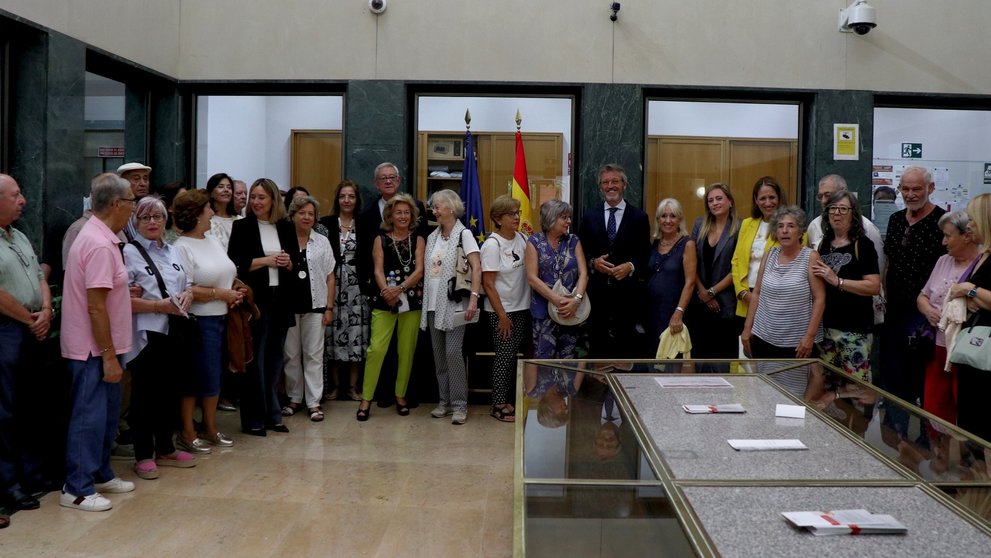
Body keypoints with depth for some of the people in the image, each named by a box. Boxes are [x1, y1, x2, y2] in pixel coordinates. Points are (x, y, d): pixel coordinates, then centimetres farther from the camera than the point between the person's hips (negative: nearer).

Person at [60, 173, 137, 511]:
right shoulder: (100, 245, -21)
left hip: (100, 346, 10)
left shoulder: (97, 236, 10)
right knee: (90, 416, -2)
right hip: (94, 349, -10)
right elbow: (95, 307, -24)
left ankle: (100, 474, 30)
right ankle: (77, 489, 8)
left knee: (106, 414, 18)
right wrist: (109, 355, -22)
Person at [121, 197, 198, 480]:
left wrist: (187, 295, -2)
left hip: (174, 333, 7)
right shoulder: (129, 252, -7)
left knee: (169, 392, 14)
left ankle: (165, 449, 27)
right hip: (146, 336, -7)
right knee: (145, 396, 2)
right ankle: (143, 456, 13)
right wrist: (159, 306, -20)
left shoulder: (172, 252, 15)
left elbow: (188, 284, 21)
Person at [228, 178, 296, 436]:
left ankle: (272, 414, 20)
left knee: (275, 358, 10)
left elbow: (296, 263, 13)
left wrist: (288, 263, -8)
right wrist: (265, 261, -16)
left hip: (280, 299, 4)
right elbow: (234, 263, -9)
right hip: (254, 300, -4)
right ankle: (253, 419, 8)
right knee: (254, 359, 0)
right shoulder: (242, 226, -1)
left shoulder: (286, 227, 9)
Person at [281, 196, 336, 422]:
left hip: (315, 306, 1)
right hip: (288, 306, 0)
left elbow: (330, 278, 6)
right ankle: (294, 398, 20)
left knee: (313, 355, 3)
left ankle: (313, 402, 7)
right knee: (291, 354, 8)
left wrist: (329, 307, 0)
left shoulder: (322, 242, 6)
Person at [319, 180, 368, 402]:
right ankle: (335, 384, 15)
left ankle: (353, 385, 12)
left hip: (356, 286, 1)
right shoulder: (326, 223, 2)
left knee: (356, 333, 1)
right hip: (332, 284, -1)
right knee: (334, 332, 2)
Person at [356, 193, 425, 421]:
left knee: (406, 350, 6)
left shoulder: (418, 240, 8)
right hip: (384, 301, -1)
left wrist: (400, 288, -19)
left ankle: (400, 395, 20)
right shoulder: (381, 239, 7)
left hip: (412, 300, 1)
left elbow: (419, 270, -4)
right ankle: (366, 398, -1)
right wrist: (386, 290, -22)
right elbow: (378, 270, -3)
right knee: (376, 348, -9)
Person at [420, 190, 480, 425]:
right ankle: (444, 401, 18)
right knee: (439, 354, 9)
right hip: (433, 304, 7)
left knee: (453, 353, -10)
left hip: (454, 304, -6)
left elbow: (476, 268, -14)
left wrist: (474, 298, -24)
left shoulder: (463, 234, -5)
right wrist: (422, 291, 8)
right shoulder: (432, 237, 14)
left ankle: (459, 404, -2)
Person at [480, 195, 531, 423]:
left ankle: (510, 400, 24)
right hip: (501, 311, -6)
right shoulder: (492, 245, -13)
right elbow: (488, 284, -14)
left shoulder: (522, 238, 4)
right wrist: (502, 316, -14)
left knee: (514, 355, 12)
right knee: (504, 356, -1)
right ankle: (498, 405, 11)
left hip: (522, 309, 6)